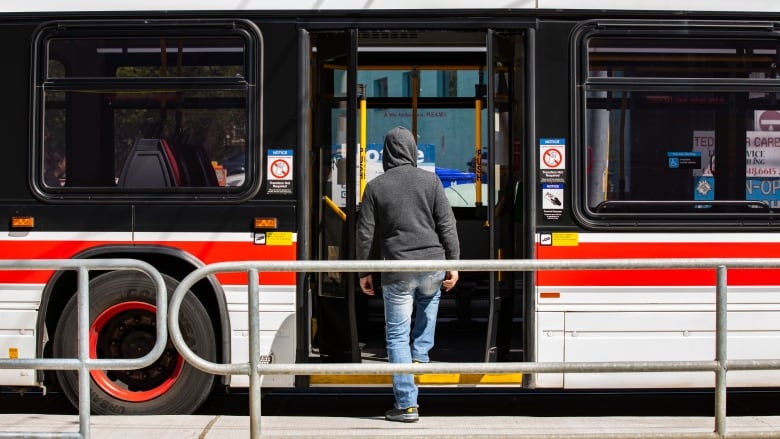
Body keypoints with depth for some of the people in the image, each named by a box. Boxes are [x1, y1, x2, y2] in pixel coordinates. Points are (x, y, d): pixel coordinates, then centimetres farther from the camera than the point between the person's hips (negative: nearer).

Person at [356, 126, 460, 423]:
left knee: (397, 335, 4)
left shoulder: (375, 187, 1)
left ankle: (406, 405, 3)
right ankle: (420, 356, 25)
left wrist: (364, 271, 11)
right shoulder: (430, 180, 2)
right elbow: (447, 224, 1)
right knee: (429, 301, 36)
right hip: (432, 265, 2)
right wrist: (453, 263, 7)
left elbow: (365, 233, 3)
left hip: (397, 271, -2)